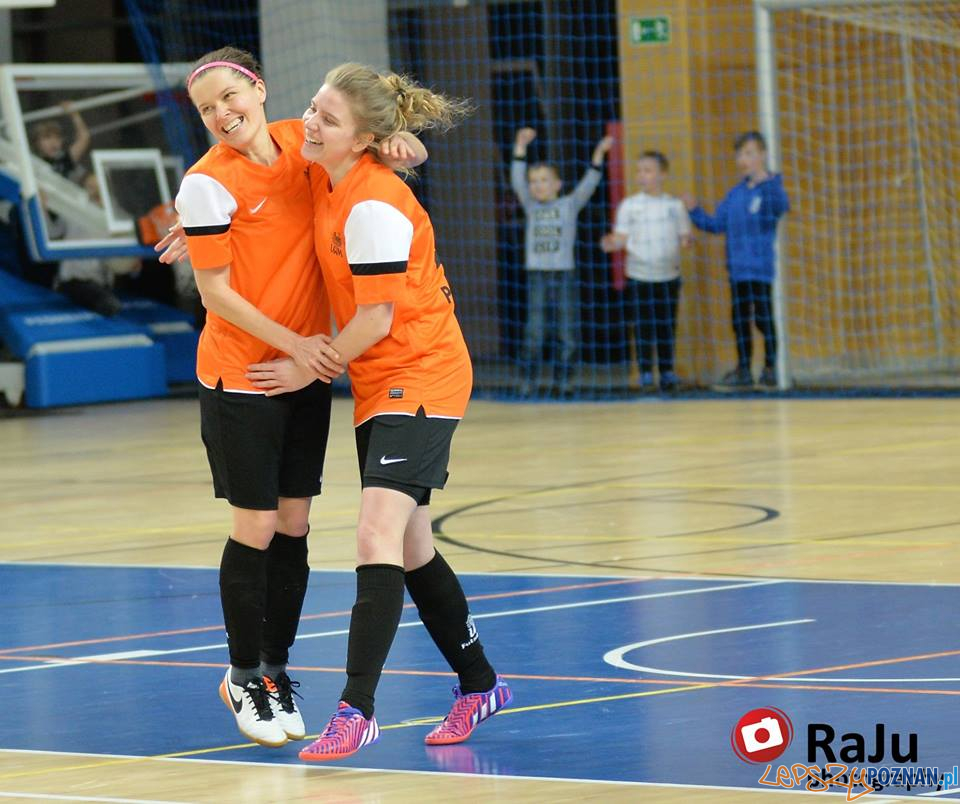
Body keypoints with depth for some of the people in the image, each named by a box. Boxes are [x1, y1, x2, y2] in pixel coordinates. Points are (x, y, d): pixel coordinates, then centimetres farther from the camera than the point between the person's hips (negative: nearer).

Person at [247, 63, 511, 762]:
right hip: (379, 386, 10)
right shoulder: (326, 176, 3)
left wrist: (310, 369, -6)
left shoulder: (375, 207, -22)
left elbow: (377, 319, -18)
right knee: (409, 547, 15)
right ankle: (479, 684, 30)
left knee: (378, 534, -20)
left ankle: (356, 711, -25)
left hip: (420, 376, -10)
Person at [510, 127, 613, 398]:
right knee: (534, 333, -5)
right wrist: (521, 147, -5)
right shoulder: (531, 207, 10)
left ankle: (562, 382, 9)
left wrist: (598, 154, -13)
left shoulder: (569, 204, 6)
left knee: (568, 334, 1)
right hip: (536, 274, 1)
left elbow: (588, 184, -3)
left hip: (564, 274, -1)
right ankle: (527, 383, -2)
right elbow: (517, 180, 2)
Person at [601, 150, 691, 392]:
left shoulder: (675, 205, 5)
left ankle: (667, 372, 13)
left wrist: (686, 242, -16)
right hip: (639, 275, -1)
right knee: (643, 325, -1)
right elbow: (621, 238, -1)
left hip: (669, 275, 1)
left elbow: (684, 236, 7)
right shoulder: (629, 205, 2)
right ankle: (645, 371, 5)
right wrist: (610, 243, -22)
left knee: (667, 326, 4)